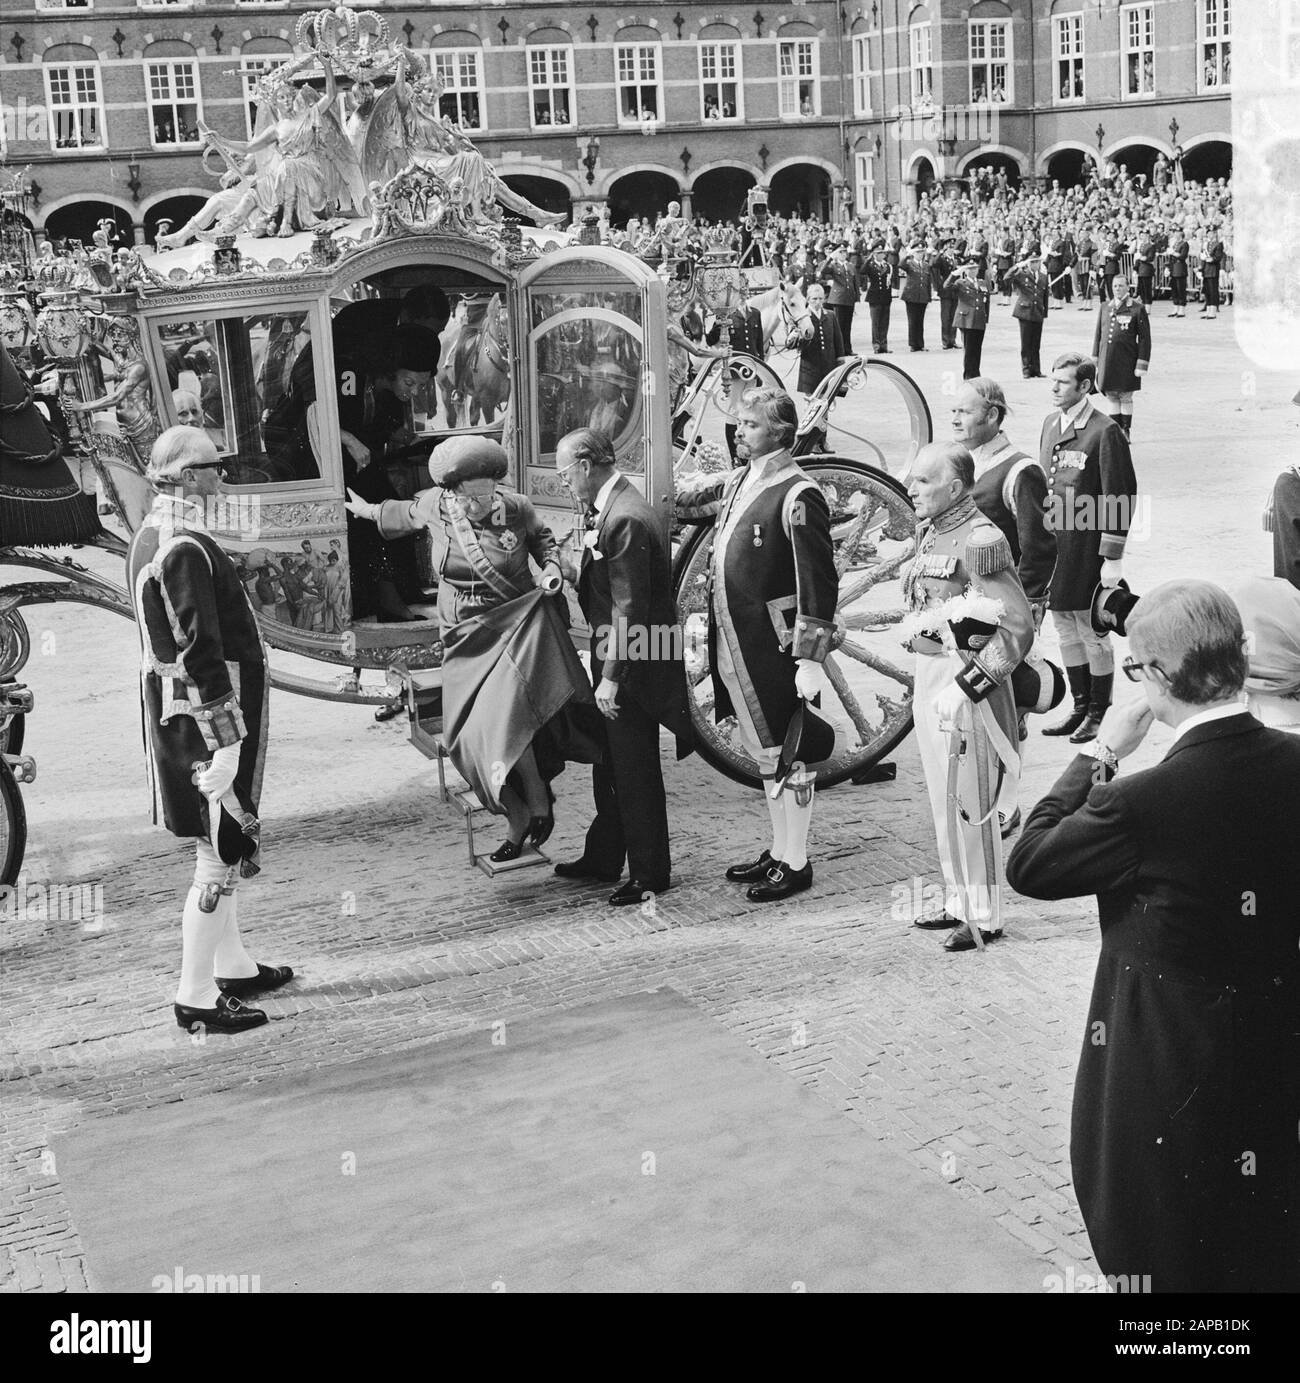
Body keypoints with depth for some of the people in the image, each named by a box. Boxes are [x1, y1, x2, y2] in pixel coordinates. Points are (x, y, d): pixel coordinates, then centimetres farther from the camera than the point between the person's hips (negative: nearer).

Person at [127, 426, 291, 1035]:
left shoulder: (149, 538, 11)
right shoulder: (186, 549, -21)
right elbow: (200, 652, -24)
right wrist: (226, 739, -22)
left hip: (173, 706, 11)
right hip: (206, 713, -11)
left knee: (220, 846, 20)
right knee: (221, 852, -3)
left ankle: (232, 965, 34)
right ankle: (197, 998, 5)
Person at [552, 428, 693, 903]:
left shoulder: (625, 519, -23)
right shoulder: (607, 510, 9)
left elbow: (629, 607, -24)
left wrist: (612, 677, -23)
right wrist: (571, 574, 7)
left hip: (633, 666, -10)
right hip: (612, 657, 10)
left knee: (635, 772, 1)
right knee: (609, 764, 21)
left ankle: (650, 875, 13)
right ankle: (603, 857, 35)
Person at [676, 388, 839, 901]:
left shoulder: (797, 494, -14)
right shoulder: (736, 484, 10)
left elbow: (818, 583, -16)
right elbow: (681, 507, 30)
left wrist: (811, 658, -18)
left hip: (774, 645, -8)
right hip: (734, 643, 8)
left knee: (785, 755, 2)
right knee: (763, 753, 17)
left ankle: (795, 864, 13)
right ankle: (779, 852, 29)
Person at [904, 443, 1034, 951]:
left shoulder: (979, 539, -17)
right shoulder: (928, 533, 11)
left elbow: (1018, 625, -20)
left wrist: (974, 680, -20)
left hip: (963, 682, -9)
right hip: (928, 678, 9)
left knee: (968, 803, -2)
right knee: (942, 801, 16)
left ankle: (985, 918, 9)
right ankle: (957, 904, 29)